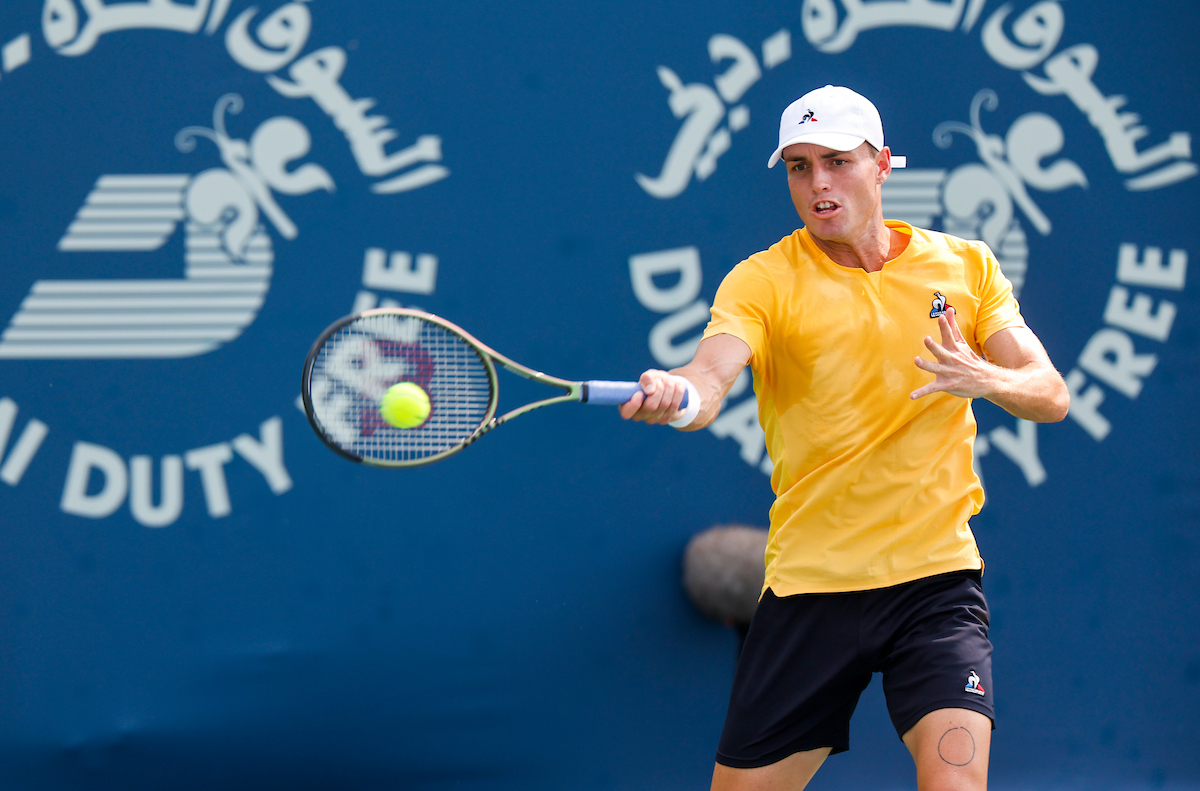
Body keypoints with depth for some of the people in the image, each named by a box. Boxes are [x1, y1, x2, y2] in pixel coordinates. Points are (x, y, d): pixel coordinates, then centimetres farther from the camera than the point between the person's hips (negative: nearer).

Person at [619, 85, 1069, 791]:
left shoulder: (966, 266, 6)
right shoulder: (763, 280, -1)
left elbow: (1052, 396, 3)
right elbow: (710, 377, -19)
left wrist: (984, 378, -20)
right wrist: (677, 394, -43)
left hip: (937, 578, 0)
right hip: (808, 585, 0)